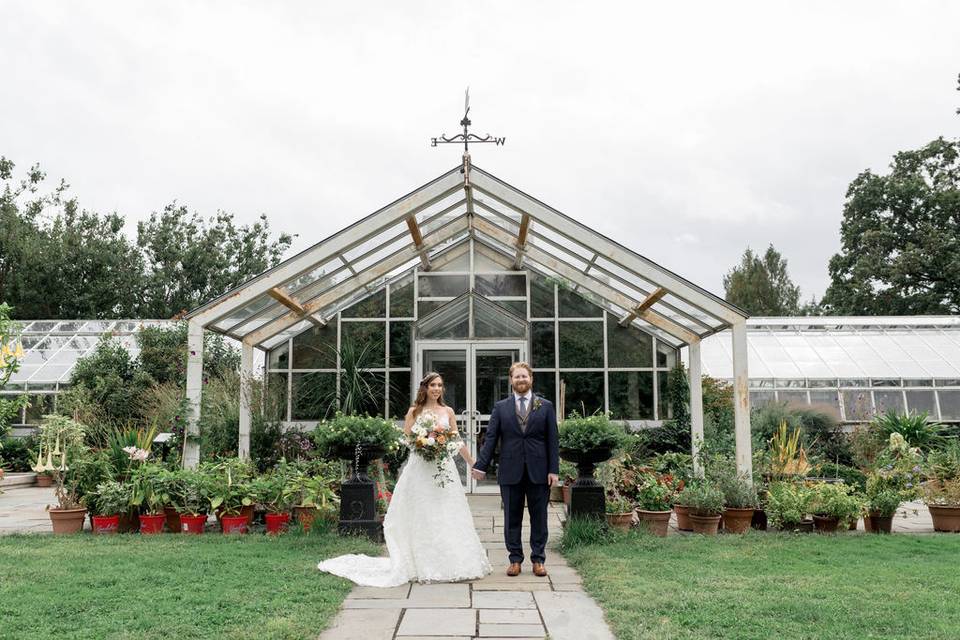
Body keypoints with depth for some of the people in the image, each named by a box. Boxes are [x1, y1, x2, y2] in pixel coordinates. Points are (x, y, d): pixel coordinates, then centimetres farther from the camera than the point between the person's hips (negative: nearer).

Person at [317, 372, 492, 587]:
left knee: (447, 516, 2)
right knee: (421, 517, -2)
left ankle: (449, 564, 11)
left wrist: (472, 463, 13)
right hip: (421, 467, -2)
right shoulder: (414, 411, 4)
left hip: (444, 467, 2)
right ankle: (424, 566, 4)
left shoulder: (448, 411, 11)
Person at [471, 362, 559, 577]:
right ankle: (515, 559, 17)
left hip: (538, 471, 0)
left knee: (539, 517, 6)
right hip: (510, 471, 0)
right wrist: (481, 466, -7)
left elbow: (553, 439, 3)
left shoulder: (546, 406, 6)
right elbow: (490, 438, 2)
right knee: (512, 518, 7)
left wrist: (554, 470, -4)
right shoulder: (500, 407, 6)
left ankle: (538, 559, 17)